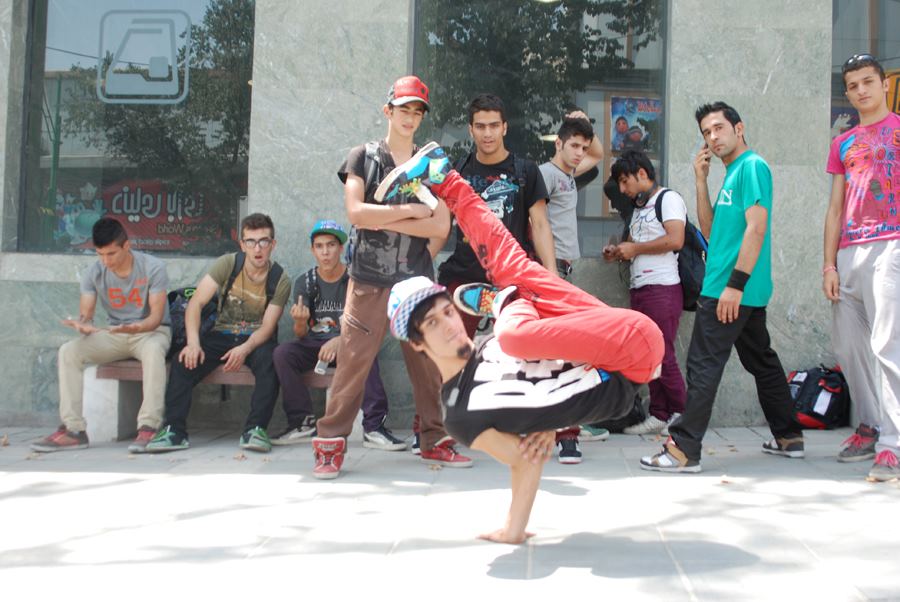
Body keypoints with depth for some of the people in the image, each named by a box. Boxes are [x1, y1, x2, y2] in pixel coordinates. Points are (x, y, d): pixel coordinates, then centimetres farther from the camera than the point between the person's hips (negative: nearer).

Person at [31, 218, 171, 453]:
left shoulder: (153, 268, -14)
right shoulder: (94, 274, -3)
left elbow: (156, 316, -17)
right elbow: (86, 315, -5)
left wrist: (136, 327, -39)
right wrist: (82, 325, -31)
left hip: (151, 331, -4)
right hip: (115, 334, 4)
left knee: (153, 349, -41)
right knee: (68, 351, -19)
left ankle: (149, 427, -41)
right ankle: (73, 429, -21)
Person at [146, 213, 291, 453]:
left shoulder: (280, 280, -6)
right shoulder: (228, 264, -6)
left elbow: (267, 326, -10)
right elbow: (196, 303, -12)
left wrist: (245, 349, -31)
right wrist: (193, 342, -28)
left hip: (257, 339, -1)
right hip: (222, 334, 1)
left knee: (268, 359, -35)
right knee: (185, 360, -25)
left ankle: (255, 430, -29)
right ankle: (174, 431, -20)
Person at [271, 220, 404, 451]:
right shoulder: (304, 282, 4)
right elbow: (301, 335, 0)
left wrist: (339, 341, -30)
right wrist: (300, 321, -25)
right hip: (314, 346, 3)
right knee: (282, 352, -25)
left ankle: (373, 427, -33)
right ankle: (303, 423, -16)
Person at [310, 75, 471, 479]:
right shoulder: (363, 157, 7)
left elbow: (441, 226, -1)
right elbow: (355, 212, -8)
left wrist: (382, 219, -6)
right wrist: (409, 212, -6)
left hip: (417, 279, 3)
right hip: (369, 278, -3)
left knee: (428, 361, 4)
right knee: (354, 359, -7)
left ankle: (433, 439, 16)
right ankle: (331, 442, 0)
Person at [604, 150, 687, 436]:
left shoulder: (668, 199, -4)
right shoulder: (639, 208, 23)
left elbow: (675, 240, -17)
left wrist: (634, 248, -10)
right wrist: (618, 252, 8)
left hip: (662, 288, -8)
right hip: (639, 289, 9)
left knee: (663, 356, -7)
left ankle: (681, 415, 2)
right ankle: (658, 416, 10)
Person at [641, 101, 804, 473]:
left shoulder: (752, 166, -9)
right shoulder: (733, 173, 19)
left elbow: (756, 228, -18)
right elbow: (710, 231, 18)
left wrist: (735, 283, -23)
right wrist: (701, 181, 11)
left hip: (733, 290, -10)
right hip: (743, 292, 10)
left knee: (704, 365, -10)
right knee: (762, 362, 16)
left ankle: (684, 449, -10)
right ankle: (789, 437, 27)